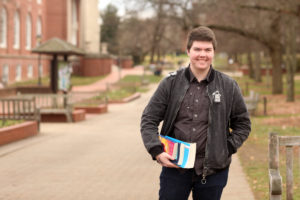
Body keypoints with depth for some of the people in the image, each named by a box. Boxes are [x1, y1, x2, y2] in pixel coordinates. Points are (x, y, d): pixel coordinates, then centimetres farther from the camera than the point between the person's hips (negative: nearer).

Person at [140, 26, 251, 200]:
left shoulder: (228, 86, 3)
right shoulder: (171, 83, 1)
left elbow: (243, 124, 12)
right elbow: (149, 120, 4)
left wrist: (227, 149, -1)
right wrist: (156, 151, -8)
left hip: (212, 171, 0)